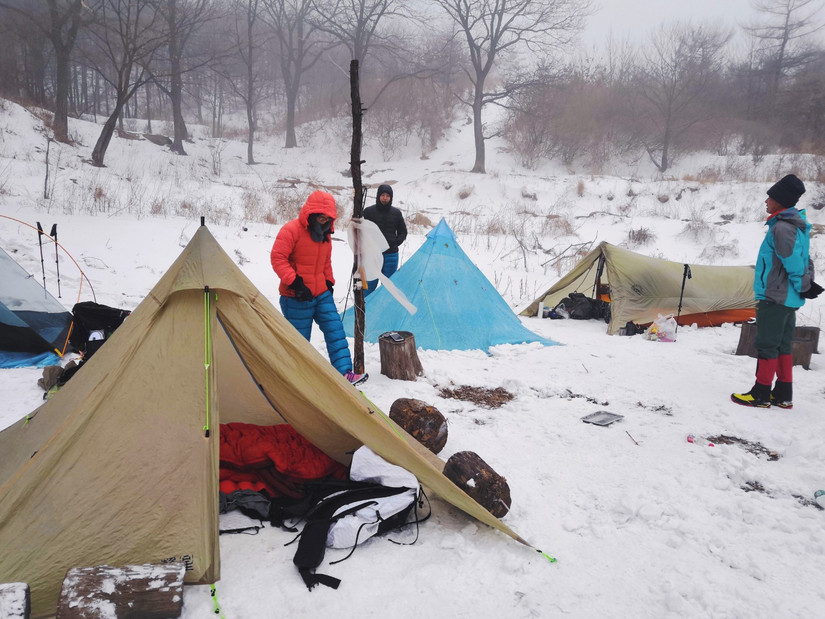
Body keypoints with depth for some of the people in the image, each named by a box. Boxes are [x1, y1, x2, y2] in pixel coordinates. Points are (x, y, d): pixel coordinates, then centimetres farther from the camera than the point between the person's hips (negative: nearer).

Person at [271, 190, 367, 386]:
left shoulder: (324, 234, 11)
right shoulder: (291, 230, -14)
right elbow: (277, 258, -18)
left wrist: (329, 282, 15)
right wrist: (294, 282, -24)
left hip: (322, 294, 7)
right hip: (297, 298, -7)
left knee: (335, 330, -2)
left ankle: (344, 372, -2)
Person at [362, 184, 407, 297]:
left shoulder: (396, 213, 6)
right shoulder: (368, 211, -1)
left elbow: (403, 232, 15)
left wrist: (396, 242, 1)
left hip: (391, 255, 3)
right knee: (370, 284, -3)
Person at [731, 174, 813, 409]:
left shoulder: (781, 227, -18)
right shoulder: (799, 226, 14)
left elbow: (793, 262, -21)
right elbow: (802, 259, 19)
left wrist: (802, 285, -9)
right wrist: (806, 284, 15)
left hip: (774, 297, -10)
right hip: (789, 299, 10)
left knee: (766, 345, -3)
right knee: (782, 345, 14)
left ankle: (761, 394, 4)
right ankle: (783, 394, 20)